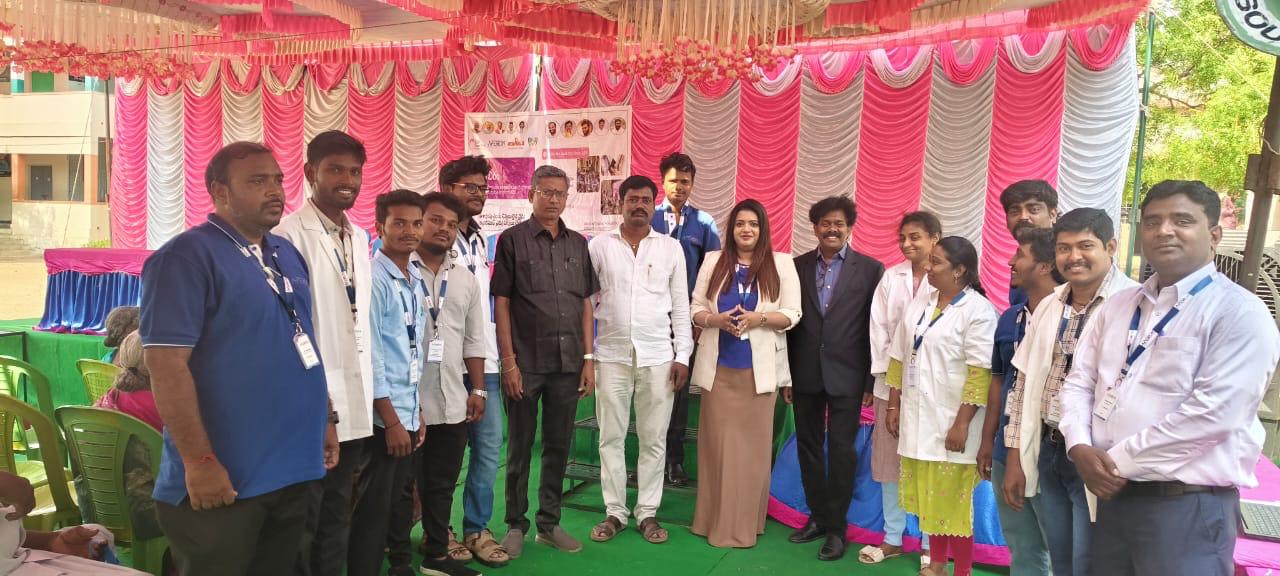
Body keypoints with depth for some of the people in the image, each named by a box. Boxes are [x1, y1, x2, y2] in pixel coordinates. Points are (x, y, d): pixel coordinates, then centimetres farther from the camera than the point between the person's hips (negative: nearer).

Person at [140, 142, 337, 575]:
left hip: (293, 467, 8)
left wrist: (325, 418, 16)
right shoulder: (186, 256, -13)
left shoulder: (288, 254, 11)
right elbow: (166, 365, -19)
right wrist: (199, 462, -20)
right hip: (225, 477, -7)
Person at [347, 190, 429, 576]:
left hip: (409, 413, 8)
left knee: (402, 504, 17)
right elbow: (369, 354, -16)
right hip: (383, 417, -7)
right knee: (373, 511, 2)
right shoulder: (373, 279, -13)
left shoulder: (416, 281, 10)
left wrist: (416, 412, 13)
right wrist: (391, 420, -14)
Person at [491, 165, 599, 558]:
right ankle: (515, 525, 20)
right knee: (520, 448, 7)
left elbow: (585, 304, 11)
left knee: (559, 446, 11)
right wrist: (508, 362, -10)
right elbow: (502, 304, -5)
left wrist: (589, 359, 5)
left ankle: (549, 523, 24)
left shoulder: (578, 243, 10)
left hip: (568, 363, 4)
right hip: (526, 363, -4)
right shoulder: (513, 240, -2)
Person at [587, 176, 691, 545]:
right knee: (611, 437, 6)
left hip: (658, 356, 0)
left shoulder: (671, 248, 5)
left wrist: (682, 355, 0)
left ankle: (648, 512, 18)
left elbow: (681, 306, 5)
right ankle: (614, 512, 18)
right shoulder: (600, 245, 3)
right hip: (612, 355, 0)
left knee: (654, 439, 6)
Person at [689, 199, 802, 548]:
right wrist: (717, 319, -14)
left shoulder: (781, 263, 2)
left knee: (752, 445, 4)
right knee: (718, 443, 5)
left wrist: (758, 317, -16)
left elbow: (792, 314, 0)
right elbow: (696, 309, 7)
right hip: (719, 367, 1)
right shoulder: (714, 261, 7)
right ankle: (716, 520, 16)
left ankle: (745, 524, 14)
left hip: (760, 369, -1)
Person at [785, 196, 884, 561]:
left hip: (846, 376, -3)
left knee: (841, 451, 3)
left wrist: (872, 380, -5)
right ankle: (817, 516, 27)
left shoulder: (870, 269, -2)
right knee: (808, 447, 12)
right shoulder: (797, 266, 5)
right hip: (805, 374, 3)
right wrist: (785, 375, 4)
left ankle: (836, 527, 16)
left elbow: (875, 327, -2)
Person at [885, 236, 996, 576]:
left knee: (952, 500, 2)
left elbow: (981, 373, -14)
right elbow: (899, 359, 14)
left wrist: (962, 423, -17)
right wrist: (894, 407, 10)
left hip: (951, 423, -6)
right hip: (917, 420, 6)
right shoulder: (918, 307, 10)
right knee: (927, 496, 14)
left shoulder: (978, 310, -10)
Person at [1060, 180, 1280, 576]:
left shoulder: (1239, 312, -9)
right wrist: (1080, 448, -8)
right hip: (1113, 495, 6)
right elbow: (1079, 383, 11)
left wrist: (1118, 460, -15)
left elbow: (1213, 413, -19)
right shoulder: (1117, 306, 11)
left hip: (1189, 506, -6)